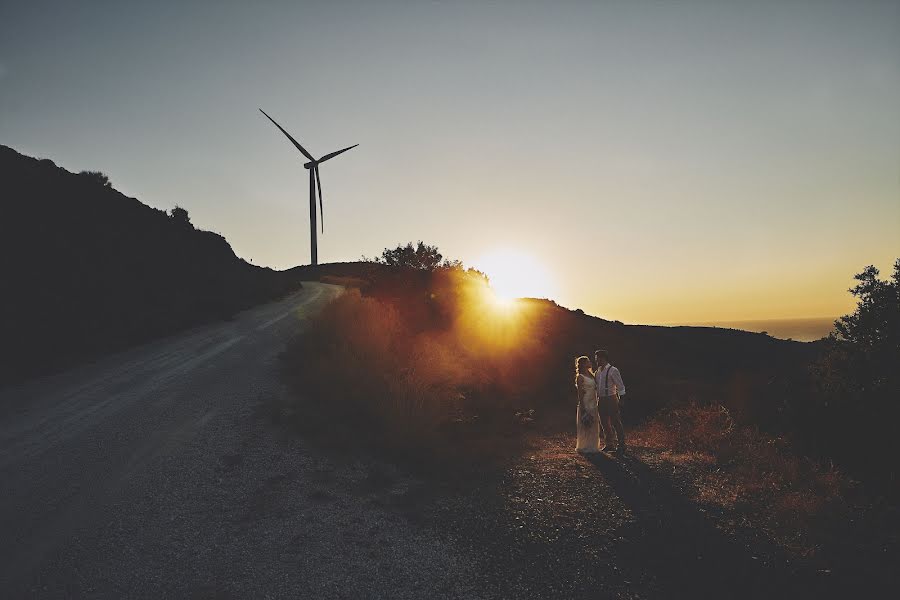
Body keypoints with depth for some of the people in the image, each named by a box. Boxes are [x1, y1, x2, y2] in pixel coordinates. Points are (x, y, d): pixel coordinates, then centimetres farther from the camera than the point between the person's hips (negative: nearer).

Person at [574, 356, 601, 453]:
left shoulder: (591, 375, 12)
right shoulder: (580, 377, -10)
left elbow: (595, 389, 15)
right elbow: (580, 393, -12)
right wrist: (582, 408, -16)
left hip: (593, 404, 8)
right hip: (585, 404, -8)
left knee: (593, 426, 13)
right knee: (585, 427, 0)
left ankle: (592, 446, 24)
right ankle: (584, 447, 10)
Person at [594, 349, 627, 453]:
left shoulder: (613, 370, -9)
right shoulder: (597, 372, 11)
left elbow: (620, 387, -8)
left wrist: (621, 400, -11)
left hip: (611, 399, -7)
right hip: (601, 400, 7)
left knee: (616, 423, -1)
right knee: (604, 424, 12)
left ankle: (621, 445, 8)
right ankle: (609, 445, 23)